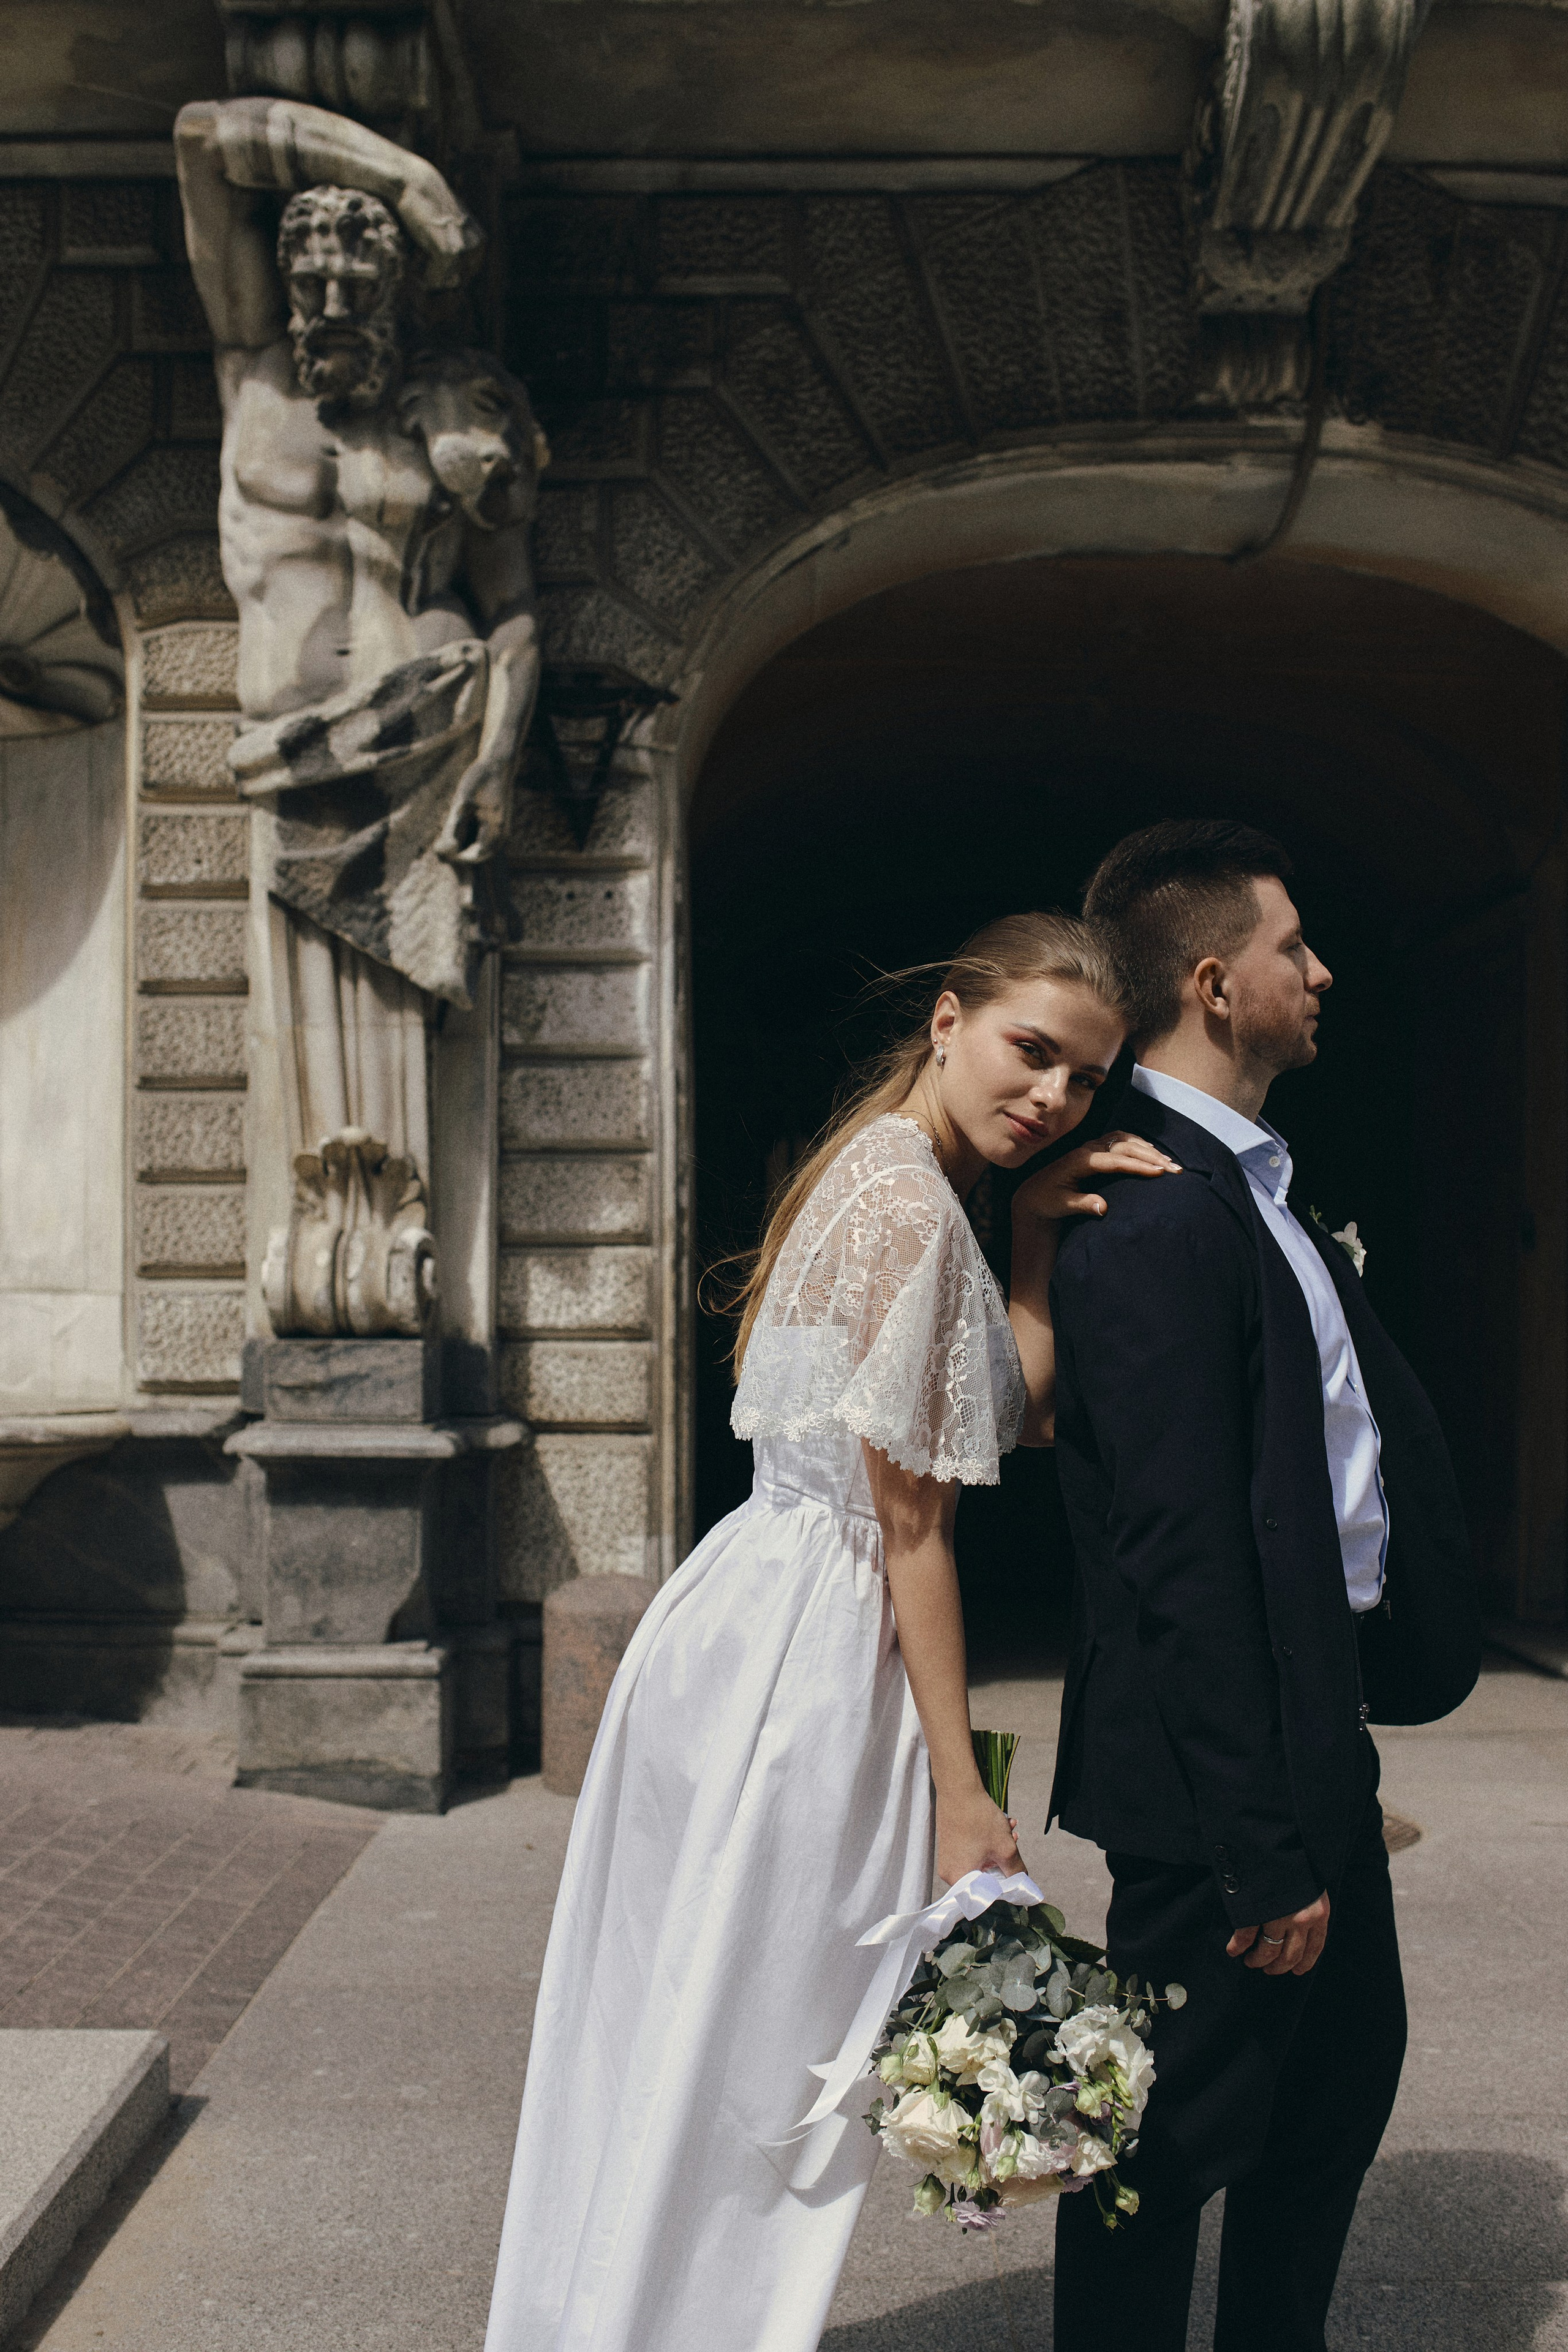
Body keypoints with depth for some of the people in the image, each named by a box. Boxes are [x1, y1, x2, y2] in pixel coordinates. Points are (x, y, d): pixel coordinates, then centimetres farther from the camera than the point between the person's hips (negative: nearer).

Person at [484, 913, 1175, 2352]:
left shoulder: (883, 1174, 12)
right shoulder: (914, 1206, -18)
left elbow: (1014, 1412, 10)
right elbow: (908, 1525, -18)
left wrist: (1037, 1242, -1)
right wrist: (961, 1790, -13)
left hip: (752, 1622, 10)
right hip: (810, 1655, -10)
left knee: (687, 2043, 21)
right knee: (754, 2062, 6)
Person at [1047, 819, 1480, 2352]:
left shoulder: (1243, 1186, 10)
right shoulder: (1156, 1219, -23)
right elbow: (1184, 1563, -25)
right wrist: (1263, 1851, -21)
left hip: (1322, 1737, 11)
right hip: (1225, 1775, -11)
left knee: (1342, 2079, 25)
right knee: (1175, 2137, 7)